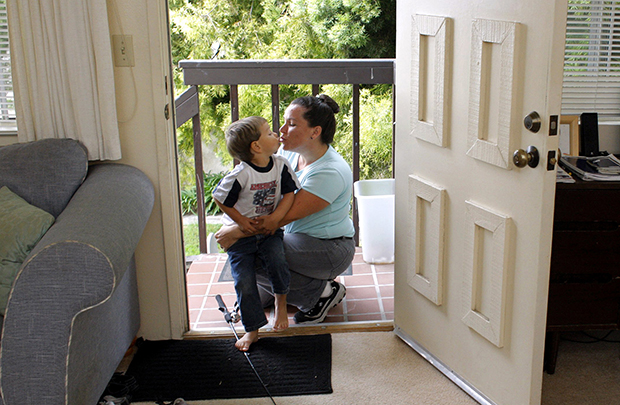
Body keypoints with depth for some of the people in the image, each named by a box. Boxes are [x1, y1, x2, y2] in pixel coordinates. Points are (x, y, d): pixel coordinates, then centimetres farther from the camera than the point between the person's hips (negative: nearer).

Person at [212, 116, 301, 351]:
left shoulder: (281, 166, -7)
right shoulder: (240, 175, -20)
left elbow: (289, 193, -2)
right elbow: (220, 199, -9)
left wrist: (275, 217, -16)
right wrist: (242, 221, -10)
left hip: (269, 229, 2)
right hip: (241, 234, -2)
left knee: (276, 260, -25)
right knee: (244, 281, -5)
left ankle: (281, 301, 5)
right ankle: (252, 330, 10)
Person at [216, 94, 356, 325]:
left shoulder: (331, 173, -27)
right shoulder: (287, 153, -1)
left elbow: (286, 215, -29)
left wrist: (237, 232, -26)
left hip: (330, 250, -8)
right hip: (299, 238, 8)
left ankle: (323, 292, -8)